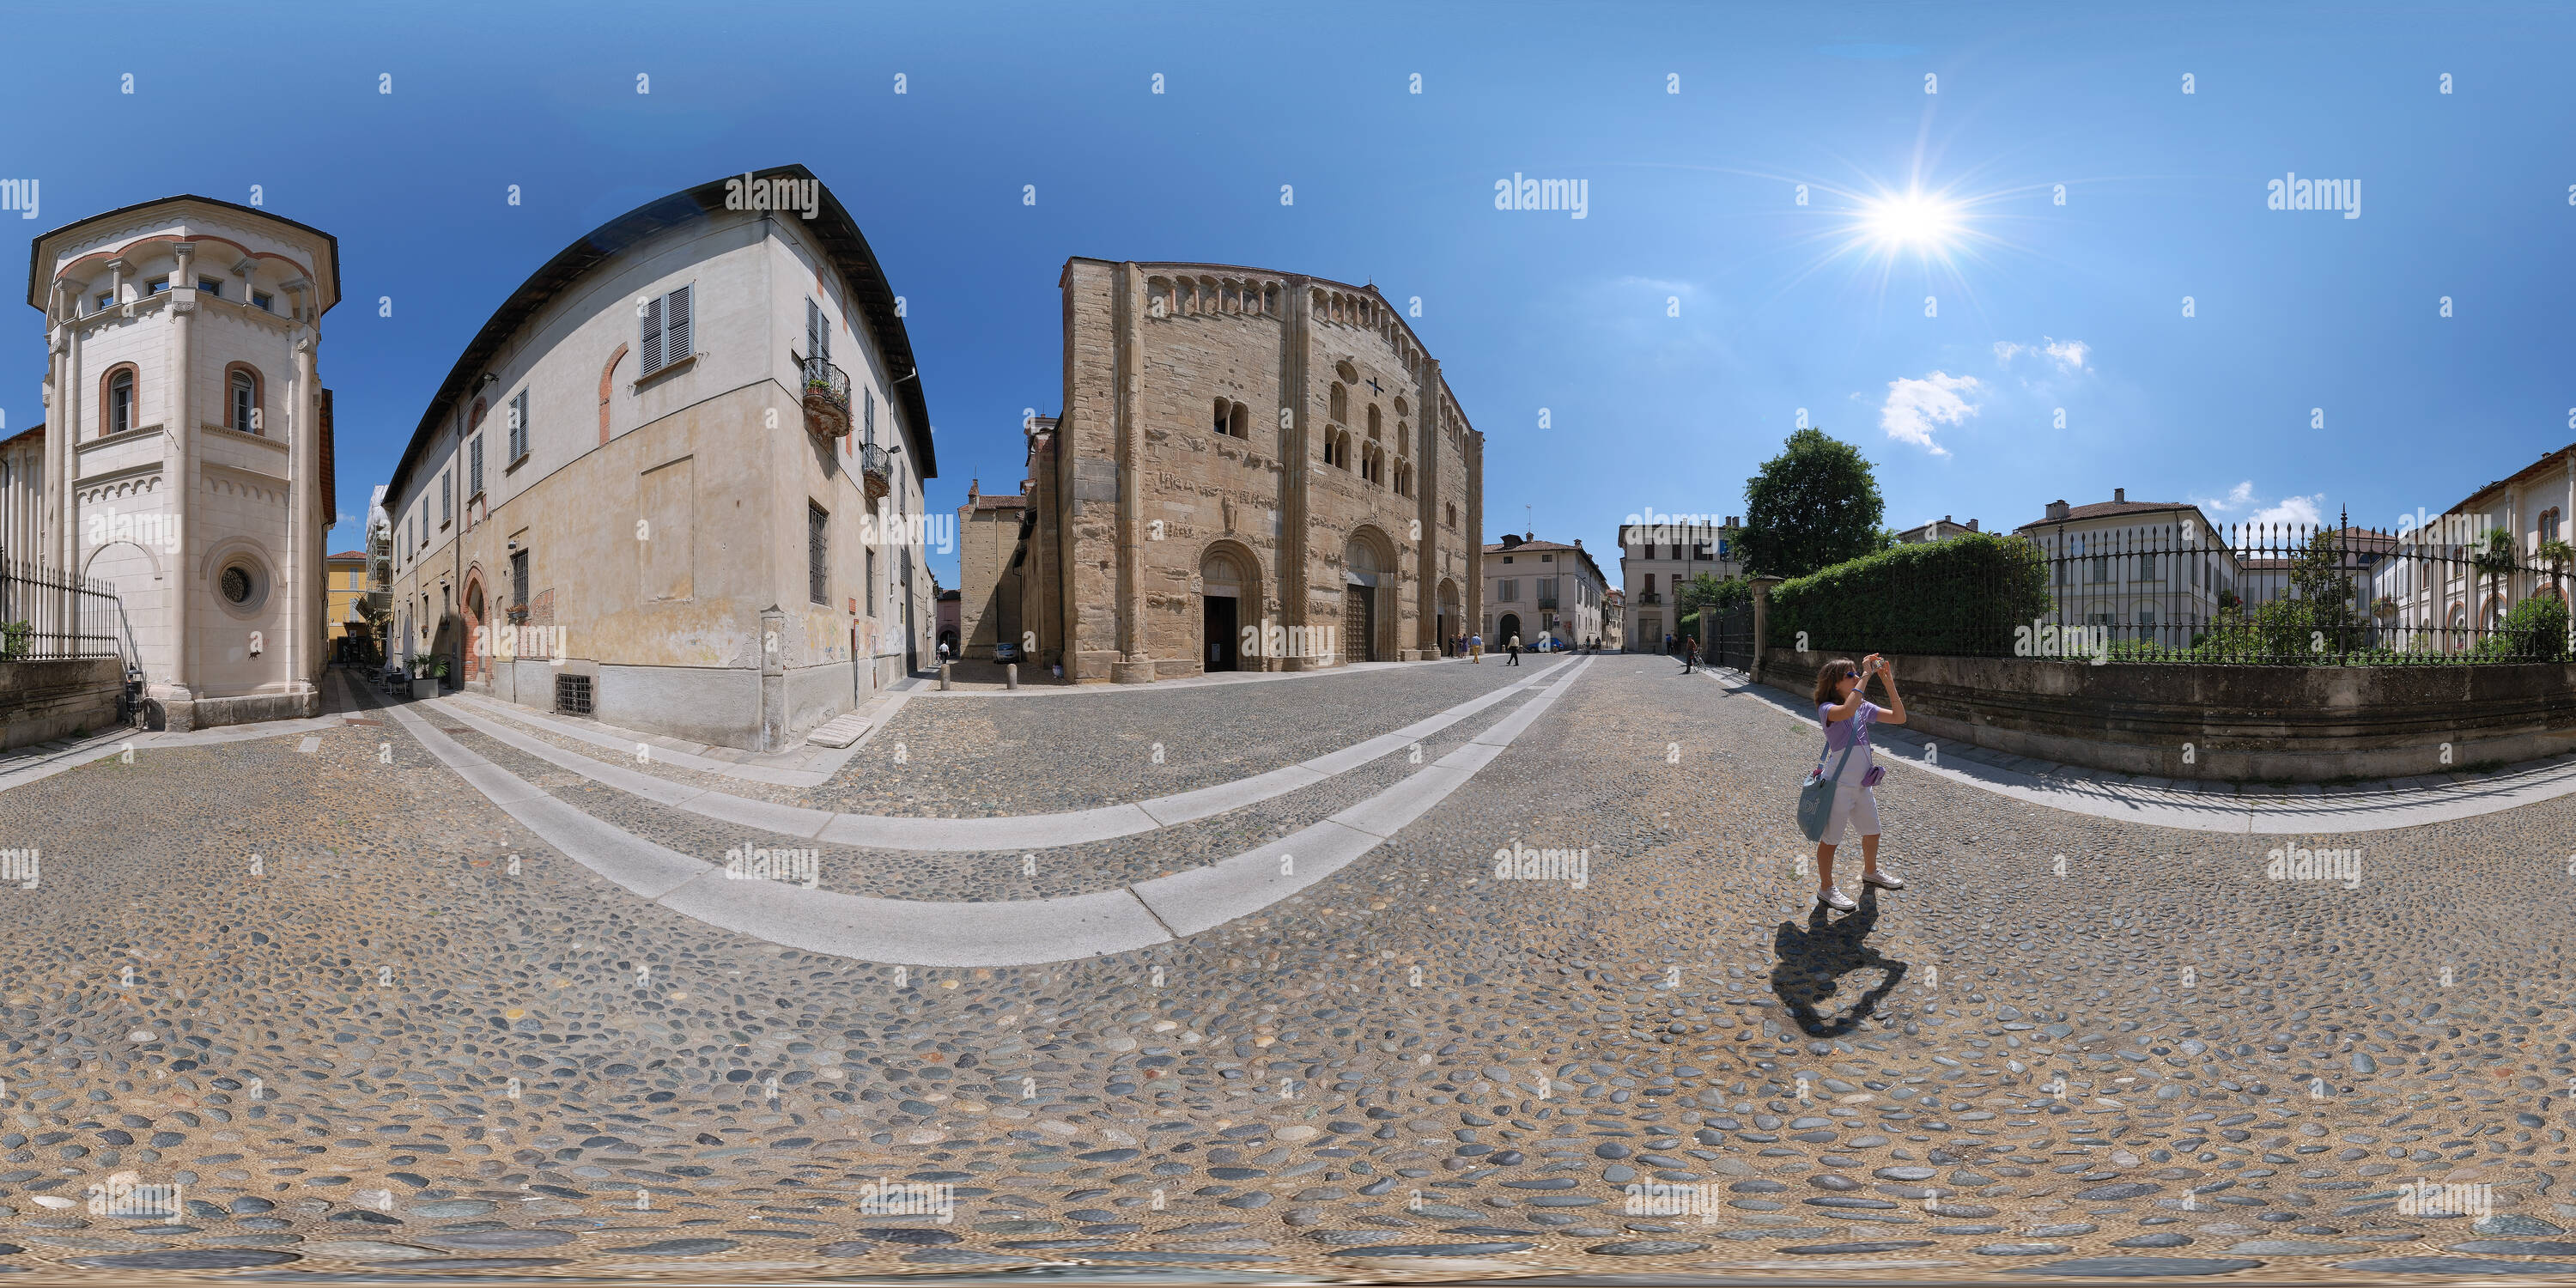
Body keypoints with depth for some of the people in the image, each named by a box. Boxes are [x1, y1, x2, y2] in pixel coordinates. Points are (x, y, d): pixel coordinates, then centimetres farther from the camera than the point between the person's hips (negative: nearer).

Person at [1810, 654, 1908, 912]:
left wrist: (1889, 682, -7)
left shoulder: (1864, 707, 5)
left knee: (1872, 831, 24)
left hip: (1862, 784, 8)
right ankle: (1825, 889, 18)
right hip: (1839, 784, -8)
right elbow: (1847, 711, -40)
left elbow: (1899, 717, 2)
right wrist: (1866, 676, -33)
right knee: (1831, 838, 4)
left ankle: (1870, 873, 48)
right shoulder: (1827, 709, -17)